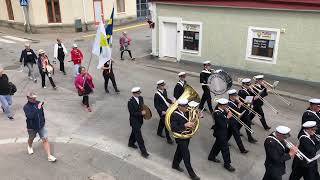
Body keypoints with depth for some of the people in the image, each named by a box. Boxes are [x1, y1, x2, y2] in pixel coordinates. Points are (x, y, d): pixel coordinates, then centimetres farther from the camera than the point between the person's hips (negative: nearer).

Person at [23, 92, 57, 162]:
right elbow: (30, 116, -36)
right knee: (31, 138, 23)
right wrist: (37, 108, -39)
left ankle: (49, 156, -3)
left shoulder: (38, 103, -8)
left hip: (41, 126, 2)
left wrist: (43, 120, 18)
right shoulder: (26, 107, -19)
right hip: (32, 127, -2)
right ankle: (29, 146, 58)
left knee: (45, 139, -5)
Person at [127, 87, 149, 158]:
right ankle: (143, 151, 7)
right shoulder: (130, 102, -23)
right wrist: (141, 113, -28)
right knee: (139, 136, -1)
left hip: (140, 119, 7)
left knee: (135, 132, 27)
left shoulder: (141, 98, -3)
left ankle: (131, 143, 51)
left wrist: (144, 111, -9)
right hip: (134, 121, -7)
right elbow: (132, 113, -22)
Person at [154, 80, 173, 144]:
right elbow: (156, 105, -20)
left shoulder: (164, 91, -1)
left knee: (162, 121, 25)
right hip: (162, 111, -8)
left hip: (167, 109, 8)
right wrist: (161, 111, -27)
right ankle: (168, 138, 9)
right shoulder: (157, 95, -24)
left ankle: (159, 132, 47)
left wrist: (171, 101, 0)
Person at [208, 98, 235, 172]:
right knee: (225, 148, 2)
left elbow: (225, 120, 6)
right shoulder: (217, 114, -30)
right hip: (221, 133, -10)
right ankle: (227, 164, 17)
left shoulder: (222, 110, -2)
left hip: (223, 132, 10)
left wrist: (228, 113, -11)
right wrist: (228, 117, -25)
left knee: (218, 144, 26)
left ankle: (212, 156, 45)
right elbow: (223, 125, -31)